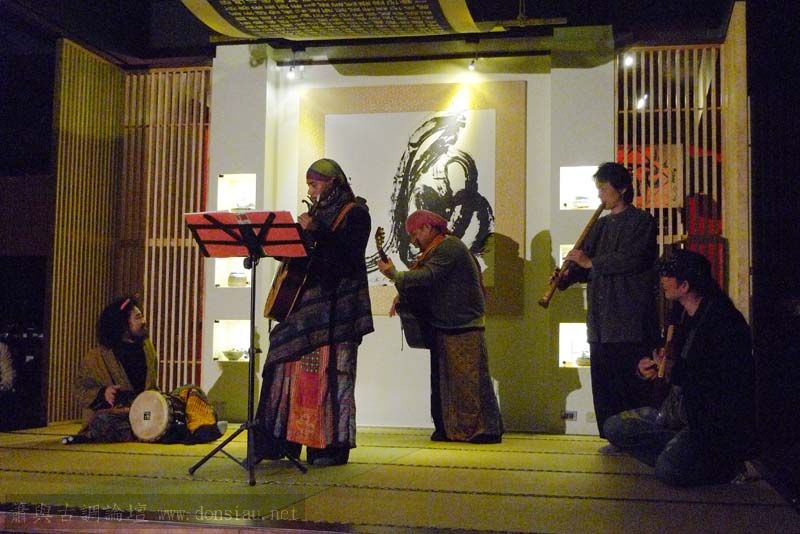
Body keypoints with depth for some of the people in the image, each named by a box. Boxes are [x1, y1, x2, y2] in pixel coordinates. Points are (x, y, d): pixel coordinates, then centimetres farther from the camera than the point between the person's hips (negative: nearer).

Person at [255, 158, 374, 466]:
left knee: (330, 371, -6)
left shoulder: (355, 212, -1)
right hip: (307, 299, 7)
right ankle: (276, 440, 6)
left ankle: (332, 445, 0)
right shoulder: (317, 213, 21)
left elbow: (349, 253, -15)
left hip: (336, 303, -7)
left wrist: (315, 232, -18)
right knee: (290, 365, 2)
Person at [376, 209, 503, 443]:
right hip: (443, 327, 10)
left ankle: (487, 430, -4)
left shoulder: (449, 247, -14)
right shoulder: (435, 250, 18)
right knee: (443, 378, 10)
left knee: (468, 378, -8)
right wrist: (402, 296, -3)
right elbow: (421, 279, 14)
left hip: (463, 326, -10)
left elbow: (427, 277, -24)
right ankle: (450, 429, 14)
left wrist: (394, 274, -16)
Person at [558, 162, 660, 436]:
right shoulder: (600, 225, 21)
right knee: (604, 385, 7)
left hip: (631, 320, -7)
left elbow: (633, 259, -15)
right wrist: (567, 276, -6)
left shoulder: (641, 221, 0)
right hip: (601, 322, 7)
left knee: (634, 387, -7)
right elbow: (586, 264, 15)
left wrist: (590, 262, -13)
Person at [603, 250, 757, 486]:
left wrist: (674, 371, -20)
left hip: (715, 420, -9)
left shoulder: (724, 319, -18)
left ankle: (729, 464, -3)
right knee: (614, 428, 1)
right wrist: (646, 366, -1)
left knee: (669, 470, -29)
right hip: (680, 409, 9)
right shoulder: (683, 316, 11)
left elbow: (729, 383, -23)